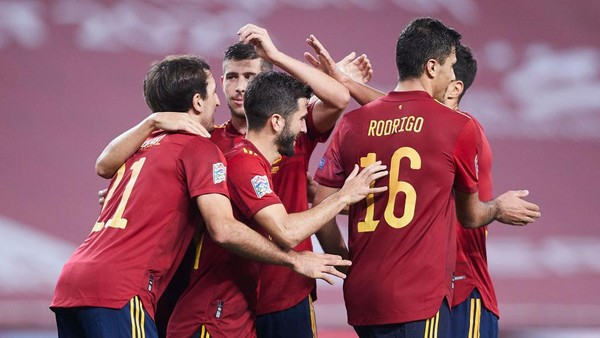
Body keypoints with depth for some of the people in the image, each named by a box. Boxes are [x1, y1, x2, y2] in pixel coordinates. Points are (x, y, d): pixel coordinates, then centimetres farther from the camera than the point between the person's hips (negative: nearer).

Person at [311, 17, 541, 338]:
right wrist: (498, 209, 33)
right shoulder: (460, 128, -3)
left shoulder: (352, 123, 6)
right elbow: (469, 215, 11)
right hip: (418, 300, -5)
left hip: (360, 299, 5)